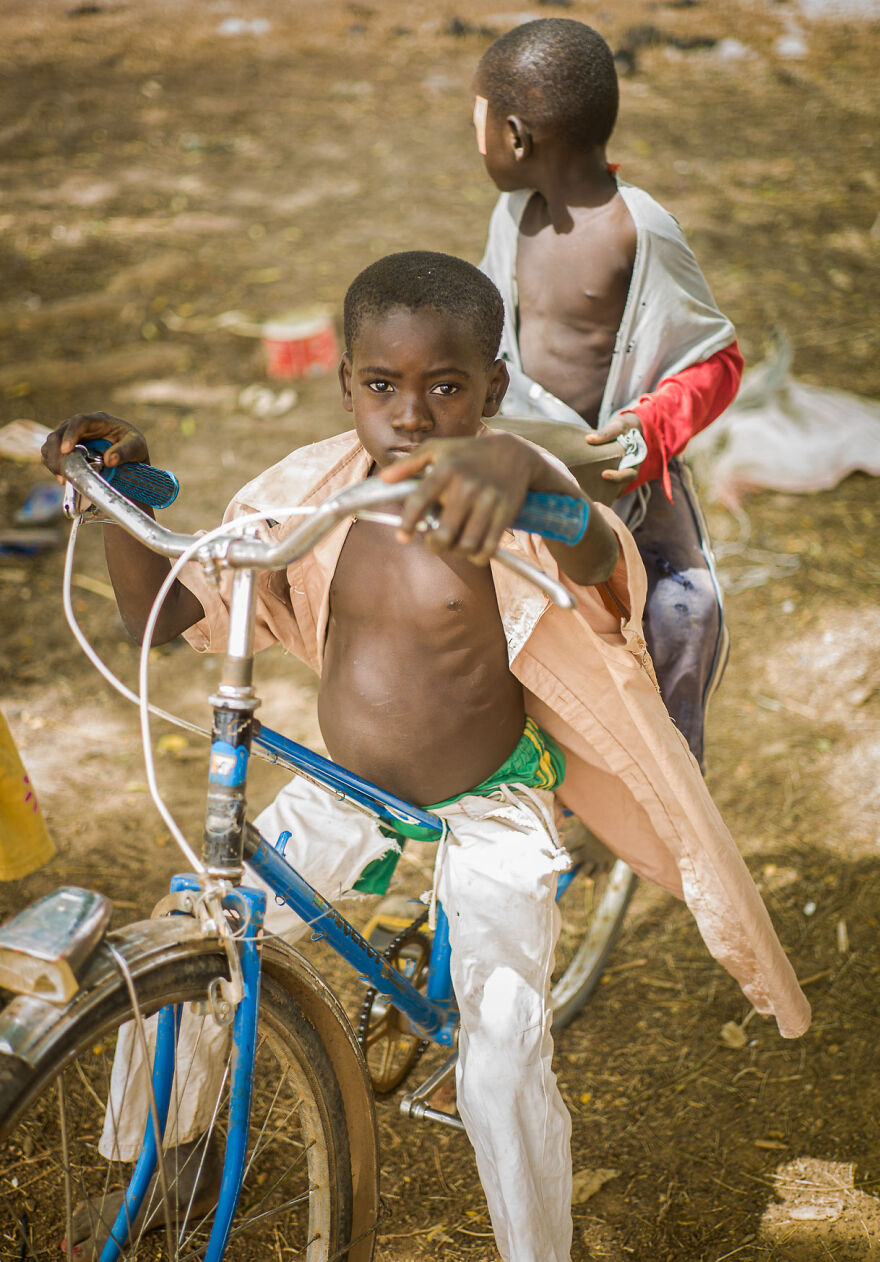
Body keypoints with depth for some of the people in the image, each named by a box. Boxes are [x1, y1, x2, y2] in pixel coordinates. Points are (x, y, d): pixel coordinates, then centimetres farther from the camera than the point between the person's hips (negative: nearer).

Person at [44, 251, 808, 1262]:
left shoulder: (495, 506, -24)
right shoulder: (310, 495, -9)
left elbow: (594, 556, -49)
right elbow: (161, 613, -5)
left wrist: (520, 463, -70)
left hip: (489, 816, -4)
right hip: (343, 799, 5)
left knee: (504, 1059, -18)